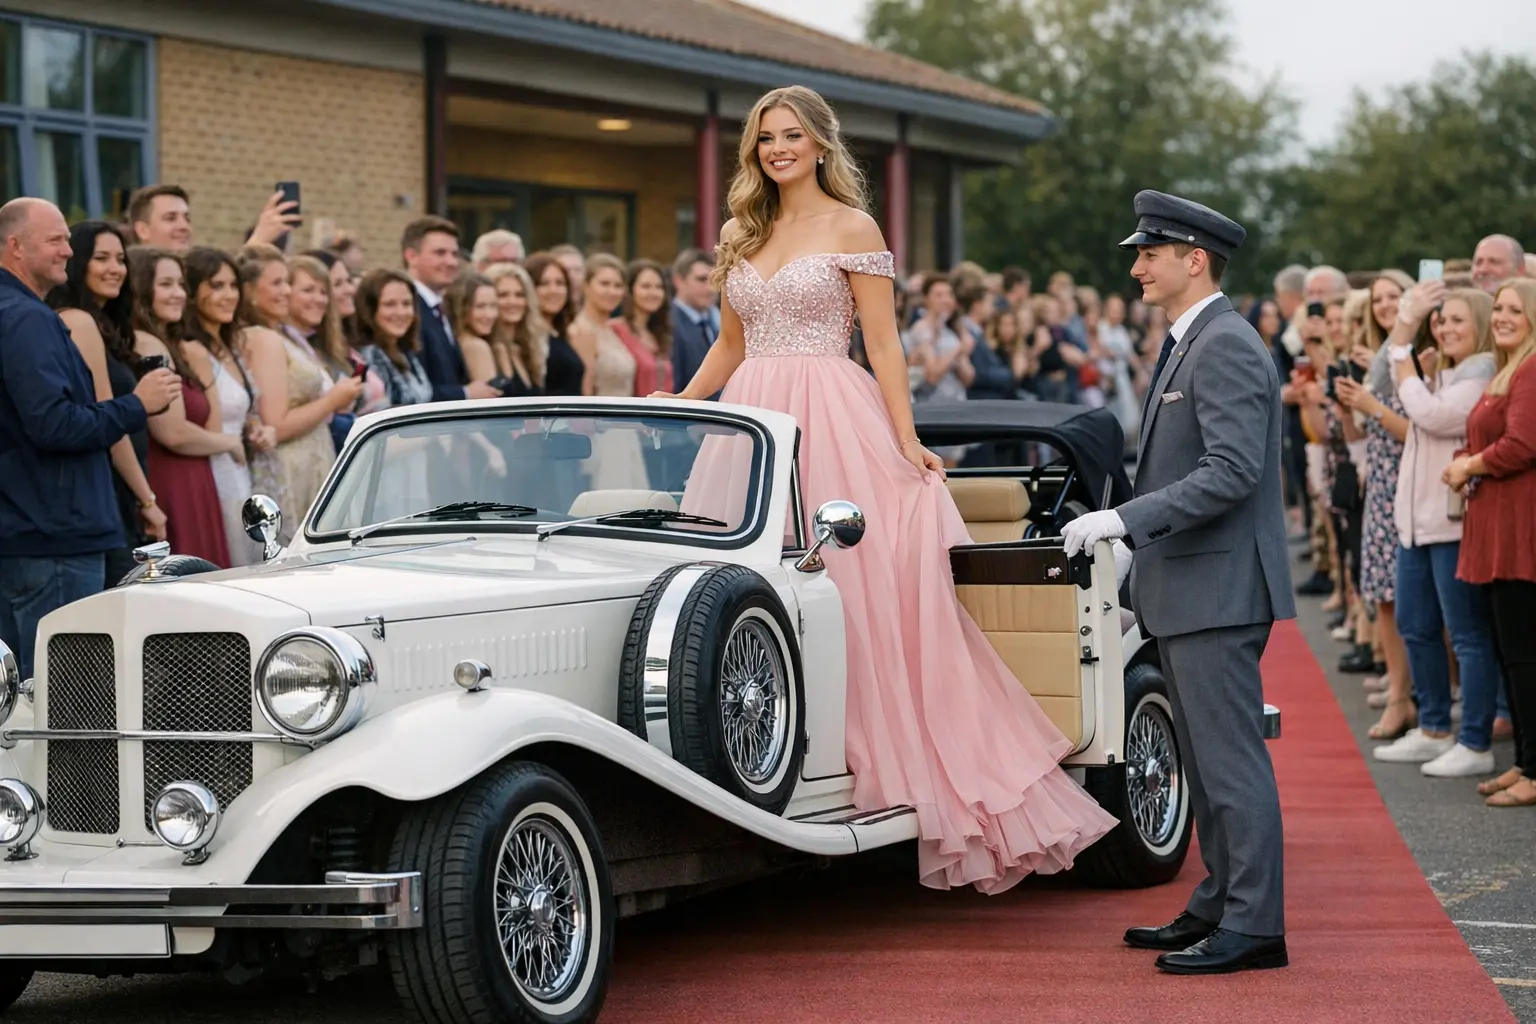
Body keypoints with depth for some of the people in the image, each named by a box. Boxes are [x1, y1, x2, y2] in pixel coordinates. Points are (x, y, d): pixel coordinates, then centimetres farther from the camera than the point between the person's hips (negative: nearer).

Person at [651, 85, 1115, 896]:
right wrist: (674, 409, 14)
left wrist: (907, 442, -11)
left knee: (857, 593, -8)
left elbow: (884, 346, -3)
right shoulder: (740, 236, 15)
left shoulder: (852, 229, 0)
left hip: (833, 425, -5)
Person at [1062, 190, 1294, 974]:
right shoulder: (1187, 345, 18)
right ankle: (1217, 907, 23)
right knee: (1206, 762, 15)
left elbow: (1232, 471, -24)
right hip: (1186, 591, 11)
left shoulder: (1227, 347, -15)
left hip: (1219, 588, -11)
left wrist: (1124, 521, -24)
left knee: (1231, 760, -8)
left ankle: (1252, 926, -5)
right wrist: (1145, 572, 22)